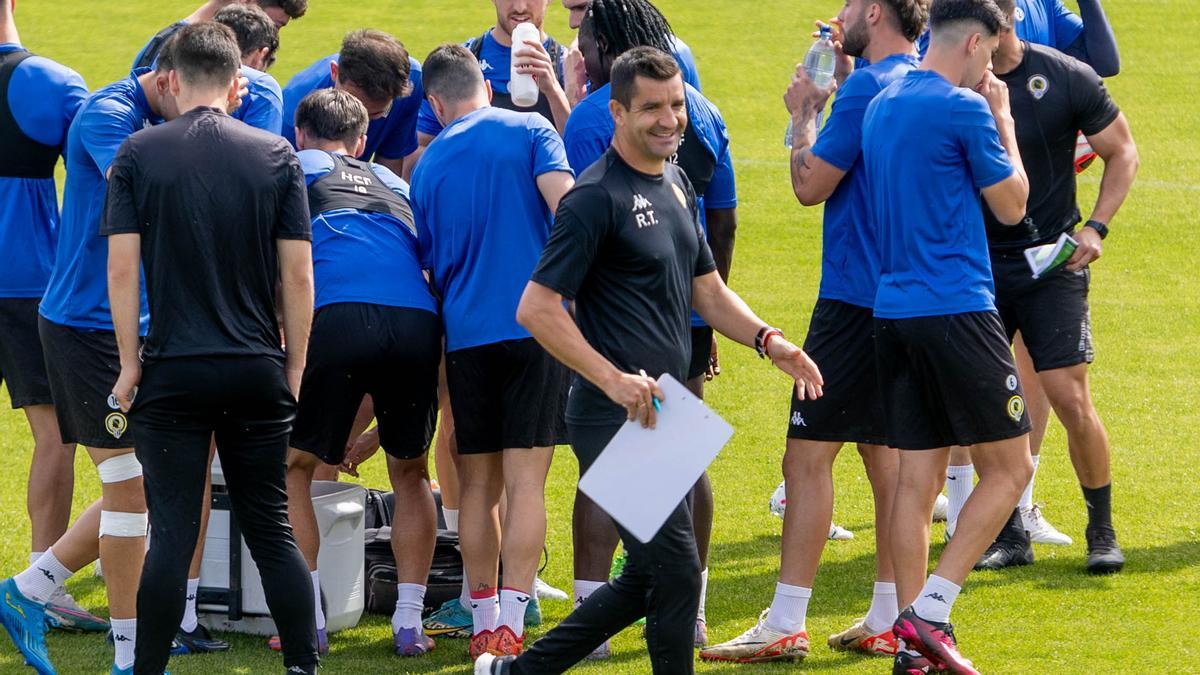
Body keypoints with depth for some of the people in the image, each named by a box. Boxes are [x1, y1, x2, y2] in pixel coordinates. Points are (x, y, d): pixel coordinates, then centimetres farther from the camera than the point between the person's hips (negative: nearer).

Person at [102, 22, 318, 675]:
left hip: (174, 370, -2)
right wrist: (295, 366, 9)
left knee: (173, 534, 0)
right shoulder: (276, 156, 2)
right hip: (257, 370, 2)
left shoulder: (139, 154, -2)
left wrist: (130, 365, 1)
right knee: (272, 529, 9)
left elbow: (122, 268, -6)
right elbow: (298, 275, 1)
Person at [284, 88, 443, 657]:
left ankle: (308, 623, 6)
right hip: (419, 324, 3)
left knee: (293, 467, 13)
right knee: (410, 472, 23)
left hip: (338, 315, -3)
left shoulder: (295, 169, 24)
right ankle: (409, 622, 15)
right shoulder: (394, 185, 34)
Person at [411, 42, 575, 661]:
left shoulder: (429, 164, 12)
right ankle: (510, 626, -10)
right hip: (535, 324, -3)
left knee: (477, 483, 12)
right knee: (525, 480, -3)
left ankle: (484, 623, 14)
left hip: (466, 331, 3)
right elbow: (566, 205, -12)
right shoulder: (529, 130, 2)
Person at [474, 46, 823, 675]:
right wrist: (614, 380, -24)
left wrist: (767, 340, 6)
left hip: (661, 412, 9)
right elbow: (536, 308, -17)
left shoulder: (675, 183, 14)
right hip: (616, 418, -9)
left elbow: (707, 289, 23)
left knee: (646, 579, 14)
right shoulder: (598, 197, -13)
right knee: (676, 570, -9)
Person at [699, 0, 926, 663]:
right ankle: (888, 621, 15)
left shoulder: (866, 89, -16)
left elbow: (812, 185, -14)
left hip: (855, 299, -9)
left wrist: (804, 115, 1)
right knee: (884, 452, 14)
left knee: (808, 454, -8)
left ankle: (785, 626, -10)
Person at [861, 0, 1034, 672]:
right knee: (1010, 467, 1)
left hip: (894, 309, 8)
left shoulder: (882, 106, 13)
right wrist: (1003, 116, 8)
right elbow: (1012, 205, -2)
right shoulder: (965, 110, -11)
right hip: (957, 308, -8)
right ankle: (929, 612, -8)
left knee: (918, 476, 7)